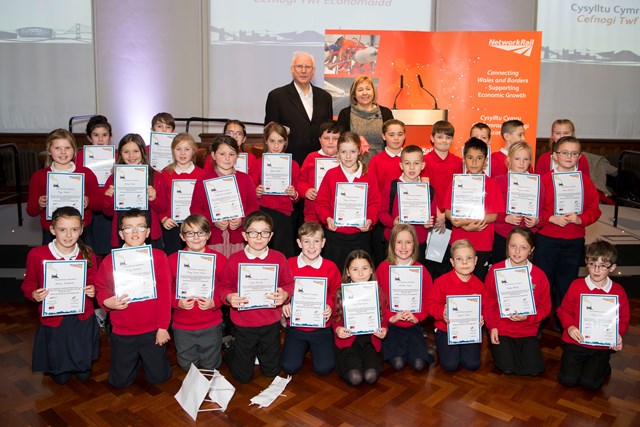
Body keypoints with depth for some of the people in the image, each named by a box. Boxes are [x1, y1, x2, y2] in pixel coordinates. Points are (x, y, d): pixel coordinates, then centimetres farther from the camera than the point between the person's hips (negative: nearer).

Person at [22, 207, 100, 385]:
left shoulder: (87, 254, -8)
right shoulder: (37, 254, -13)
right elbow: (28, 285, -1)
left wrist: (93, 290, -18)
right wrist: (34, 294, -22)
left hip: (83, 320, 1)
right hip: (53, 321, -1)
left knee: (84, 374, 14)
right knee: (61, 377, 12)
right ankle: (51, 364, 46)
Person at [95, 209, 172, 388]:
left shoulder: (158, 257, -8)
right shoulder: (110, 260, -4)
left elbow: (165, 293, -7)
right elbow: (101, 289, 4)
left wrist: (163, 327, -7)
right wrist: (107, 302, -19)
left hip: (152, 330, -1)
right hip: (122, 332, 1)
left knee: (158, 377, 9)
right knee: (120, 381, 11)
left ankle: (146, 357, 39)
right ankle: (134, 358, 41)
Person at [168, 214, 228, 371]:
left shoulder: (220, 259, -9)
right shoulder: (172, 260, -7)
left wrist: (215, 302, -19)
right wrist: (177, 302, -18)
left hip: (211, 325, -1)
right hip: (182, 325, 1)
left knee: (211, 366, 15)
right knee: (187, 366, 17)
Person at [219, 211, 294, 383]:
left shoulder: (279, 258, -7)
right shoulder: (235, 260, -10)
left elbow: (289, 284, 0)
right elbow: (224, 287, -3)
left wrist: (285, 295, -22)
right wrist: (229, 297, -24)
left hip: (271, 324, 2)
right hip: (244, 324, -1)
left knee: (272, 371, 17)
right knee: (243, 376, 12)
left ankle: (260, 351, 46)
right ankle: (231, 351, 42)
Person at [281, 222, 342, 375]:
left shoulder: (330, 267, -6)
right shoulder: (289, 264, -6)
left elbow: (336, 294, 3)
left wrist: (330, 307, -15)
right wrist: (284, 303, -14)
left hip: (321, 327, 0)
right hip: (295, 325, 1)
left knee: (324, 368, -10)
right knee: (289, 367, -8)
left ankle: (314, 346, 24)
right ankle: (303, 347, 24)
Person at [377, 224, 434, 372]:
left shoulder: (421, 270, 2)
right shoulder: (383, 267, -3)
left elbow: (428, 299, 3)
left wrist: (417, 317, -13)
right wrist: (390, 317, -15)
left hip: (413, 325, 1)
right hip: (391, 324, -1)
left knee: (419, 364, -16)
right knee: (397, 364, -18)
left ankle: (414, 347, 13)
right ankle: (391, 348, 11)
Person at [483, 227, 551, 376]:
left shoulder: (539, 275, -4)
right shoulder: (495, 270, -7)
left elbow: (545, 306, 1)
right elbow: (487, 301, -2)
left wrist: (528, 317, -16)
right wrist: (492, 326, -8)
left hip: (527, 330, 2)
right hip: (500, 329, -2)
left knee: (534, 369, -9)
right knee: (507, 368, -15)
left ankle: (522, 347, 20)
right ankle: (498, 347, 17)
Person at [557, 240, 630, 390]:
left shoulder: (618, 291, -2)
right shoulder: (576, 285, -5)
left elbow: (623, 319, 7)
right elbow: (564, 310, 2)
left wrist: (618, 334, -13)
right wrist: (570, 326, -16)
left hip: (602, 346, 0)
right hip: (575, 342, 0)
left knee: (590, 382, -13)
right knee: (567, 379, -11)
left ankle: (603, 367, 21)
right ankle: (577, 362, 22)